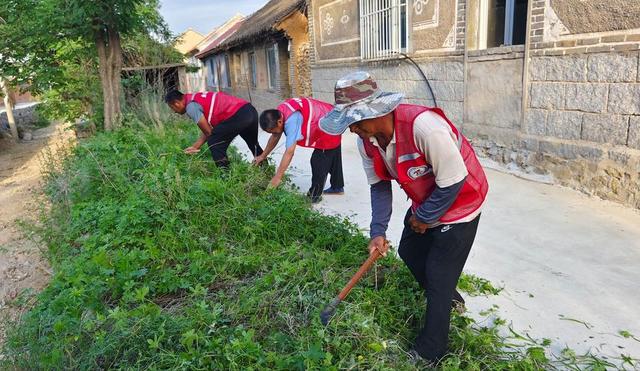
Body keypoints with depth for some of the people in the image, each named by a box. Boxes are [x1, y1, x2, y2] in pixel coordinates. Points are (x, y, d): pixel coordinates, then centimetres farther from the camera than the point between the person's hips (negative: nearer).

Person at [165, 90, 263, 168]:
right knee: (253, 144, 28)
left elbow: (208, 132, -2)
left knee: (214, 143, 3)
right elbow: (209, 129, 21)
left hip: (238, 115, -10)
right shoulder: (197, 98, 24)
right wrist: (195, 147, 20)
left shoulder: (190, 106, -5)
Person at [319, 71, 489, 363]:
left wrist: (424, 218, -16)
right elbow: (380, 186, -3)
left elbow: (453, 183, -29)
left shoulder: (423, 126, -38)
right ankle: (449, 299, 47)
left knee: (439, 274, -1)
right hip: (425, 202, 8)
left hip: (458, 203, -8)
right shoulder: (366, 140, -13)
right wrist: (378, 231, -13)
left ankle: (430, 353, 17)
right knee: (409, 252, 20)